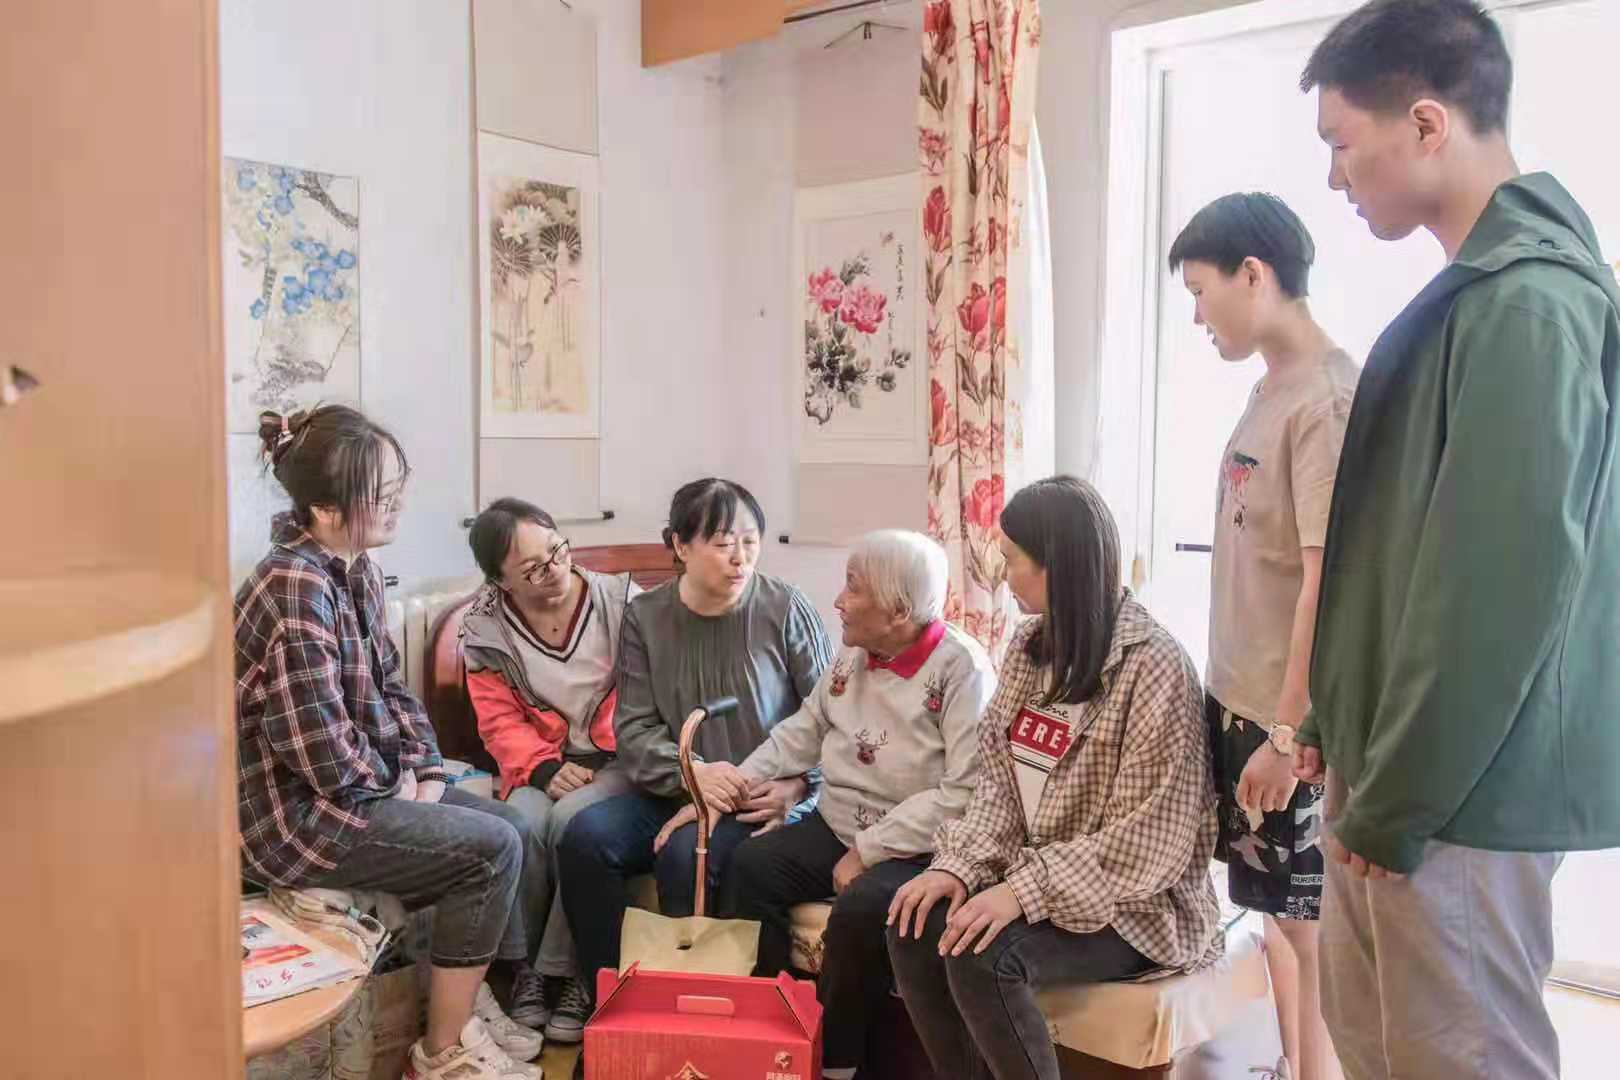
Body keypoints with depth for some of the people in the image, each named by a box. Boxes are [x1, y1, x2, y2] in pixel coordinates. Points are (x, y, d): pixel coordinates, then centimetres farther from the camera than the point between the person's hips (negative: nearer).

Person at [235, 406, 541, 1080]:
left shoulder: (354, 566, 3)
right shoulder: (297, 587, -26)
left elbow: (389, 682, 12)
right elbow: (326, 756, -28)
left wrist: (427, 772, 1)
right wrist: (393, 784, -9)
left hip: (354, 784, 10)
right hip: (292, 811, -10)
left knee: (502, 821, 10)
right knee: (492, 847, -12)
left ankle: (467, 1001, 21)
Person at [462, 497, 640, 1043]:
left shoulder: (621, 600, -6)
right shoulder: (486, 629, -1)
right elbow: (501, 721, 0)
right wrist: (544, 769, -17)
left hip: (615, 759, -2)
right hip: (544, 764, 2)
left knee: (573, 820, -30)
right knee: (524, 823, -29)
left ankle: (564, 972, -13)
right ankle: (524, 963, -7)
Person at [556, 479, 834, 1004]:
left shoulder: (785, 609, -6)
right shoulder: (644, 616, 4)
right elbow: (634, 728, -1)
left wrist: (796, 785, -17)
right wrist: (691, 773, -18)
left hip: (764, 803, -3)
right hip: (676, 791, 4)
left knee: (684, 853, -30)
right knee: (584, 837, -20)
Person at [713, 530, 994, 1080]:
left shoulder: (962, 667, -17)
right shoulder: (853, 654, 7)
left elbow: (965, 793, -24)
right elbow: (804, 730, 15)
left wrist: (868, 851, -22)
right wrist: (735, 782, 0)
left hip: (919, 848, -7)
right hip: (837, 826, 7)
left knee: (860, 910, -31)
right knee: (749, 867, -11)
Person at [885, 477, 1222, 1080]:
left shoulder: (1154, 668, -20)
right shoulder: (1031, 646, 5)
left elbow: (1150, 843, -21)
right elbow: (1000, 781, 5)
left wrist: (1027, 890, -25)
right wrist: (960, 866, -10)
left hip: (1135, 904, -7)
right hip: (1035, 880, 7)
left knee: (980, 958, -27)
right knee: (914, 928, -13)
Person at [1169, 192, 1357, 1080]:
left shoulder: (1329, 397, -17)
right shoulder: (1270, 388, 9)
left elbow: (1329, 576, -21)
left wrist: (1288, 731, -20)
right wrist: (1234, 699, 16)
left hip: (1289, 719, -9)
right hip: (1238, 701, 9)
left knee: (1309, 924, 6)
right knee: (1266, 911, 20)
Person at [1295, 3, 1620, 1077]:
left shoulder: (1527, 300, -18)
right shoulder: (1482, 290, 14)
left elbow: (1505, 583, -23)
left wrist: (1397, 802, -16)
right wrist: (1344, 728, 18)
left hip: (1461, 792, -9)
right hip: (1403, 771, 9)